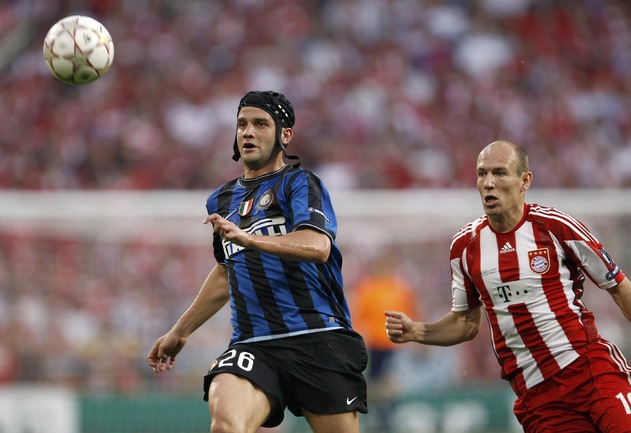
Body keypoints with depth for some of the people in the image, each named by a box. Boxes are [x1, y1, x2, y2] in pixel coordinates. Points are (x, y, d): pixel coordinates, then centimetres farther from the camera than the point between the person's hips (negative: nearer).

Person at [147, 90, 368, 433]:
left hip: (319, 338, -4)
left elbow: (318, 246, -18)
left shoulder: (299, 183, 1)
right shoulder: (222, 200, 21)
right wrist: (179, 332, 39)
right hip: (253, 344, 4)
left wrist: (247, 238, -31)